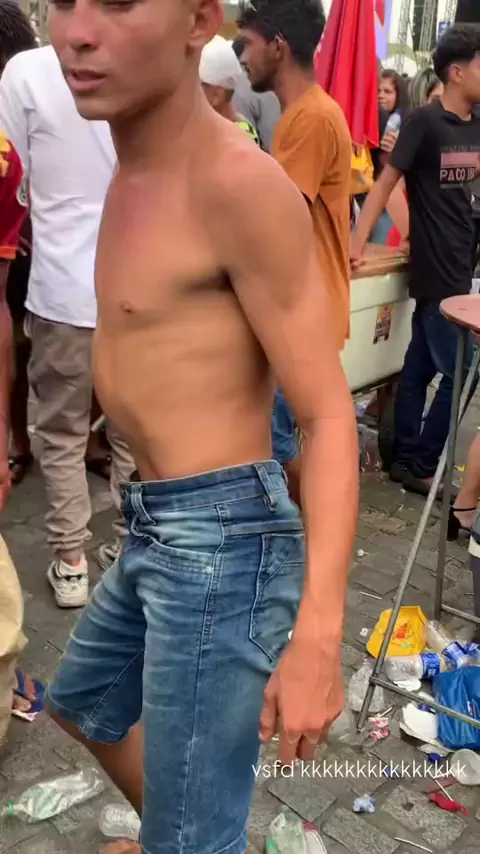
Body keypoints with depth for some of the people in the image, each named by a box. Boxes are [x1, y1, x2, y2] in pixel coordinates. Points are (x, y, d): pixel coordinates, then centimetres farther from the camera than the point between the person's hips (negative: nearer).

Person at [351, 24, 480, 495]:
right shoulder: (424, 121, -12)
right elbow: (386, 183, -13)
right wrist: (356, 244, -17)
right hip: (435, 269, -7)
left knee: (421, 365, 12)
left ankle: (405, 459, 22)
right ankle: (421, 466, 9)